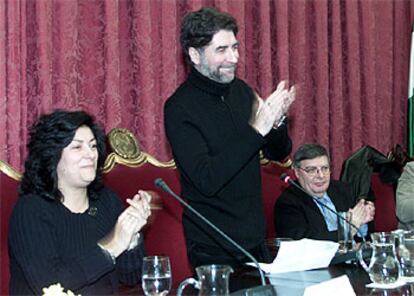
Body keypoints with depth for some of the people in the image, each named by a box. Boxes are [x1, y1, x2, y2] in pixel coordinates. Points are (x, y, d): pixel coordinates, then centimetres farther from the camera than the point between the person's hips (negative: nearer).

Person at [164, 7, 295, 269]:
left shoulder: (241, 90, 4)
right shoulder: (180, 107, -15)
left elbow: (279, 154, 10)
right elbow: (206, 180, -25)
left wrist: (276, 122, -12)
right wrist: (256, 130, -27)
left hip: (255, 238, 6)